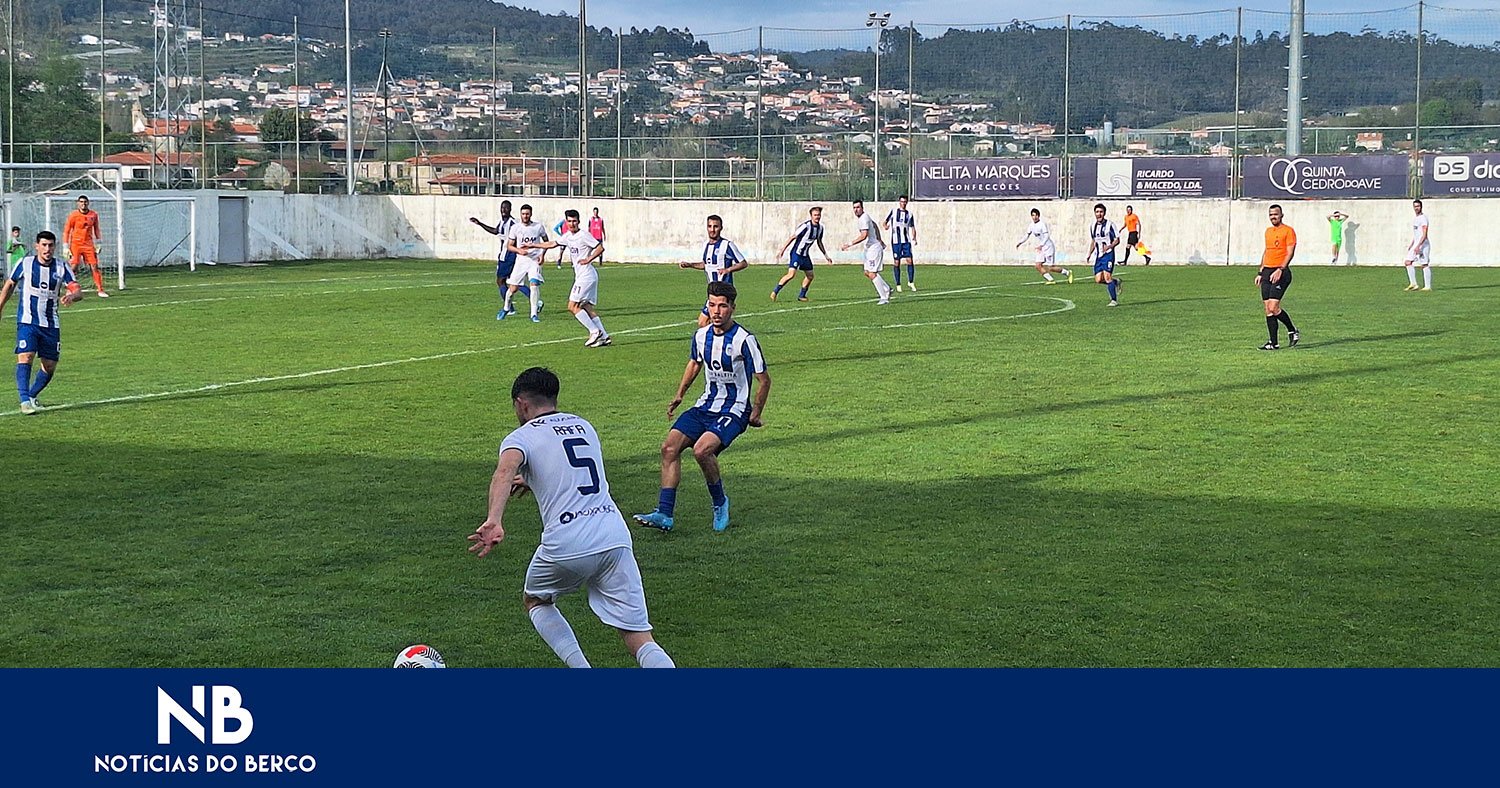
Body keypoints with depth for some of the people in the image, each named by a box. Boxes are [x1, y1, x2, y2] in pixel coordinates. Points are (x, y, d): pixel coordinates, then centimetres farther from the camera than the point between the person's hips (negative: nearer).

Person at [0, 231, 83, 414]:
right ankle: (24, 401, -22)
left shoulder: (61, 268, -1)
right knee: (25, 357, -21)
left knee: (50, 367, 5)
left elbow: (77, 291, -10)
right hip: (27, 321, -3)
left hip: (51, 324, 3)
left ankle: (31, 396, 28)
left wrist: (71, 296, -33)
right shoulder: (25, 263, -3)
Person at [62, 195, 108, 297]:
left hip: (89, 245, 3)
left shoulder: (94, 215, 6)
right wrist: (66, 247, -6)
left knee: (95, 266, -1)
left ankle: (100, 290, 4)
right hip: (75, 244, -3)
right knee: (73, 268, -8)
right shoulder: (73, 215, -4)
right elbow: (66, 231, 0)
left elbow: (96, 230, 18)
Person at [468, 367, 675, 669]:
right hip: (615, 536, 4)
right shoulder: (584, 426, 23)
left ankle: (580, 667, 10)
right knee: (640, 639, 3)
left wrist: (494, 520, -34)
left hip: (566, 545, -4)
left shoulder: (521, 437, 5)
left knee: (534, 600, 28)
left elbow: (506, 470, -20)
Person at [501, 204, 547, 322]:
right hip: (521, 260, 1)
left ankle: (534, 313, -10)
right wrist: (519, 250, -16)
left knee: (534, 284, -19)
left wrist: (542, 254, -2)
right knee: (513, 288, 1)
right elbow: (509, 246, 3)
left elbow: (546, 241, 12)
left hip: (535, 260, -1)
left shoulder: (538, 226, -1)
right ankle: (506, 308, 29)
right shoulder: (515, 228, -1)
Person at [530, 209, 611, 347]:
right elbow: (552, 244, 26)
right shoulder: (567, 236, 14)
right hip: (581, 275, 9)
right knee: (586, 308, 6)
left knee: (573, 306, -10)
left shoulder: (584, 235, -10)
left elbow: (600, 248, -14)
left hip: (586, 275, -9)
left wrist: (588, 259, -18)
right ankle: (604, 337, 4)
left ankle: (595, 332, -8)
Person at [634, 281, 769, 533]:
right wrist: (679, 394, 24)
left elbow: (764, 379, -7)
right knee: (669, 446, -11)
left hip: (734, 411, -7)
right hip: (705, 406, 7)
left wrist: (755, 414, -4)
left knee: (702, 449, -29)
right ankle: (665, 514, -10)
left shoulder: (744, 339, -15)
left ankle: (720, 503, -3)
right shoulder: (701, 335, 4)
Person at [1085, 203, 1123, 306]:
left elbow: (1117, 240, -6)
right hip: (1098, 256, 6)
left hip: (1108, 254, -6)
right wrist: (1089, 254, 15)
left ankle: (1114, 300, -6)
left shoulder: (1110, 224, -7)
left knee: (1107, 276, -17)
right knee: (1098, 280, -3)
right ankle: (1115, 282, 25)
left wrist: (1109, 246, -24)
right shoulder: (1092, 226, 11)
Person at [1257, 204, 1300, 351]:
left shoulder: (1288, 231, -5)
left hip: (1281, 273, -7)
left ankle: (1292, 330, 7)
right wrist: (1260, 273, 20)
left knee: (1273, 307, -15)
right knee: (1268, 309, 2)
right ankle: (1273, 343, 5)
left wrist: (1280, 270, -22)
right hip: (1267, 272, 7)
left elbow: (1290, 253, -11)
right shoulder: (1268, 231, 18)